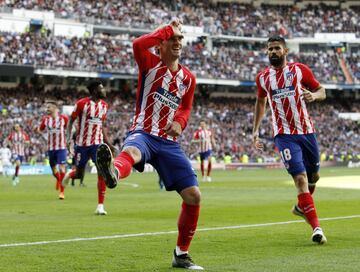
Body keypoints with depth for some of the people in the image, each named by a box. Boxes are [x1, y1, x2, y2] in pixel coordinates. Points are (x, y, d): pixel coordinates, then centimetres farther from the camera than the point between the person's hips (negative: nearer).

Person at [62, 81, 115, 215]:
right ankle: (70, 174, 46)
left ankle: (100, 206, -8)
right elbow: (71, 120, -2)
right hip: (82, 143, -3)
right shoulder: (82, 103, -8)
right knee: (79, 174, 6)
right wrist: (68, 137, -13)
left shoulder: (104, 105, 7)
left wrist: (108, 143, 15)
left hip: (98, 143, 3)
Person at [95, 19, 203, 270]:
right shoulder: (151, 64, 0)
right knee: (131, 152, -43)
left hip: (169, 142, 5)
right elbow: (138, 44, -22)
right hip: (143, 133, -5)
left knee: (193, 196, -2)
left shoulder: (188, 78, 14)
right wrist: (169, 29, -11)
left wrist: (180, 122, 2)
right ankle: (113, 173, -83)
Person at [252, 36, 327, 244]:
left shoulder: (300, 70, 0)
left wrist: (314, 95, -18)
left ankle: (302, 206, 46)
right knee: (300, 178, -16)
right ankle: (316, 227, -20)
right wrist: (256, 129, 19)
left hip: (307, 131, 2)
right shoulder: (263, 77, 6)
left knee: (314, 176, 15)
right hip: (284, 135, -2)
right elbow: (261, 101, 23)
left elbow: (322, 91, 6)